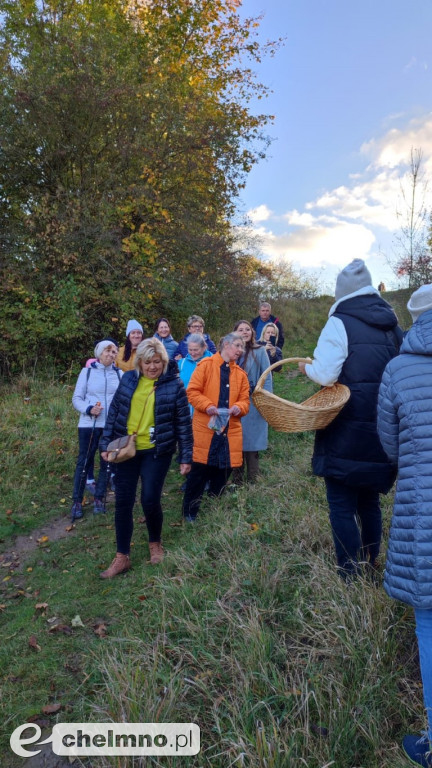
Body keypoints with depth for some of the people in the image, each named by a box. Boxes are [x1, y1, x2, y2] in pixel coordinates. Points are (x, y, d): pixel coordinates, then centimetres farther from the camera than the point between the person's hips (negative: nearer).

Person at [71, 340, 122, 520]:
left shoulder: (119, 374, 5)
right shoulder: (87, 372, 0)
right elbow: (76, 398, 0)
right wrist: (88, 409, -17)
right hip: (89, 424, -2)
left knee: (107, 462, 9)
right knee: (84, 462, 2)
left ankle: (99, 499, 23)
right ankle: (77, 501, 13)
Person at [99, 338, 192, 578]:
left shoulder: (174, 385, -7)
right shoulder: (128, 379, 1)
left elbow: (183, 423, -5)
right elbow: (114, 412, 7)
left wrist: (186, 457, -5)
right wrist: (106, 443, 3)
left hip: (157, 452, -3)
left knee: (150, 500, -2)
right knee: (123, 502, 5)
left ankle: (155, 543, 29)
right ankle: (122, 557, 20)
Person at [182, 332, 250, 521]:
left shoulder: (240, 373, 15)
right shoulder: (206, 365, 0)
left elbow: (244, 400, 12)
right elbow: (192, 391, -6)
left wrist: (238, 407, -11)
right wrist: (207, 405, -21)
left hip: (229, 431, 5)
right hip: (205, 429, -4)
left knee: (222, 475, 10)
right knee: (199, 473, 0)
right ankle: (189, 514, 16)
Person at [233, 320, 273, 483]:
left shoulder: (259, 351, -1)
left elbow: (267, 378, -2)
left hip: (253, 404, -3)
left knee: (251, 443, 2)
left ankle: (252, 481, 13)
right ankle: (237, 481, 20)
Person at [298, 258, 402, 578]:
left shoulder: (340, 323, -10)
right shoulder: (392, 325, 10)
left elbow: (325, 374, -17)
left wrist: (307, 367, 2)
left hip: (346, 433, -7)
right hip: (382, 431, 7)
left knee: (342, 506, 2)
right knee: (369, 502, 19)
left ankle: (350, 577, 8)